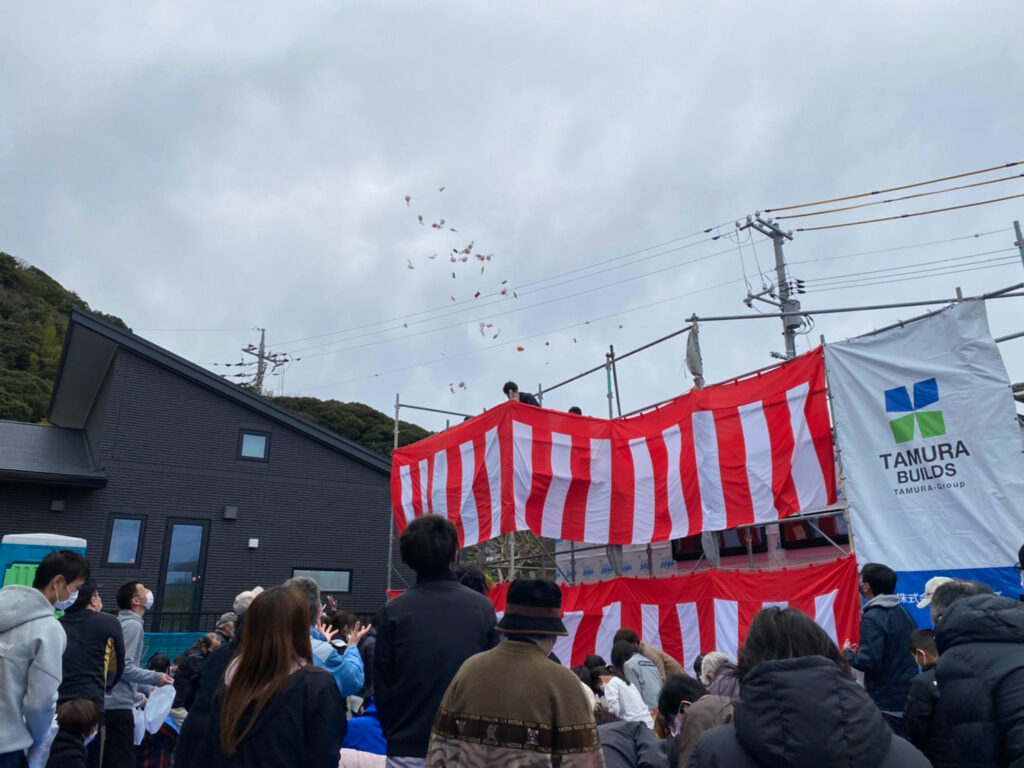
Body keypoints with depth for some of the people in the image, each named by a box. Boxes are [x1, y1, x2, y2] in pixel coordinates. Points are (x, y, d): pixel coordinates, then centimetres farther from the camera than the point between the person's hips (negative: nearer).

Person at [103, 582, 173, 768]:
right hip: (118, 704, -10)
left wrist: (143, 691, 23)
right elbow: (124, 667, -21)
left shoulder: (122, 622, 15)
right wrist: (156, 677, -13)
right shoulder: (133, 625, -14)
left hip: (110, 703, 10)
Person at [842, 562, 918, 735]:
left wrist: (848, 652, -6)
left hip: (887, 703, -9)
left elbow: (868, 662, -25)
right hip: (909, 696, 9)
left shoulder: (873, 617, -20)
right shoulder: (902, 612, 7)